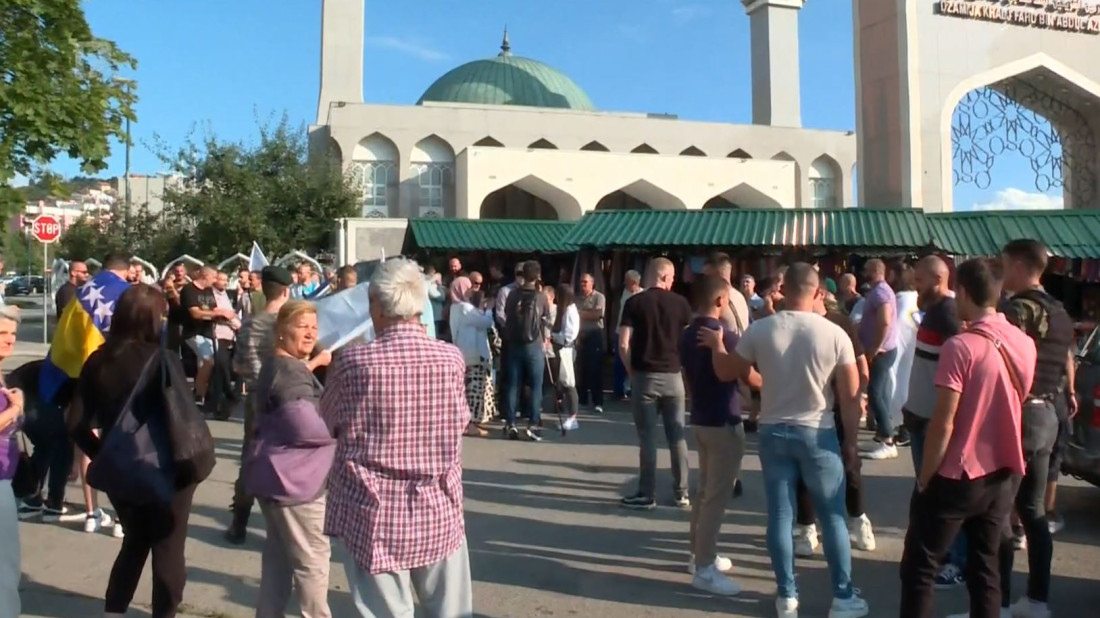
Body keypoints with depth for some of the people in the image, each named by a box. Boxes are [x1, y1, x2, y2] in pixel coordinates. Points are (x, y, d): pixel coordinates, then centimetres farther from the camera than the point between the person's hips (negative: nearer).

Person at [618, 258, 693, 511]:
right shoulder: (681, 303, 2)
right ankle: (681, 493, 17)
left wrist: (631, 371, 3)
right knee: (677, 436, 11)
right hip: (673, 376, 2)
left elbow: (624, 345, -9)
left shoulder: (634, 303, -4)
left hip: (645, 376, -2)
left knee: (647, 438, 3)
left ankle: (647, 495, 7)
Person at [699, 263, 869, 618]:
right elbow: (851, 396, -6)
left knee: (780, 515, 9)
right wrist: (851, 440, 5)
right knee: (833, 516, 11)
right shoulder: (834, 334, -10)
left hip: (773, 432, 2)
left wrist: (716, 345, 24)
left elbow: (726, 371, 5)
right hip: (818, 434, -1)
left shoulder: (760, 331, -7)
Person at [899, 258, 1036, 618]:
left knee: (918, 569, 4)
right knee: (985, 568, 15)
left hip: (957, 477, -6)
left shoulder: (960, 347, -20)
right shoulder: (1025, 345, 1)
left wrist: (924, 478, -11)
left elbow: (943, 424, -19)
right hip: (1004, 475, 7)